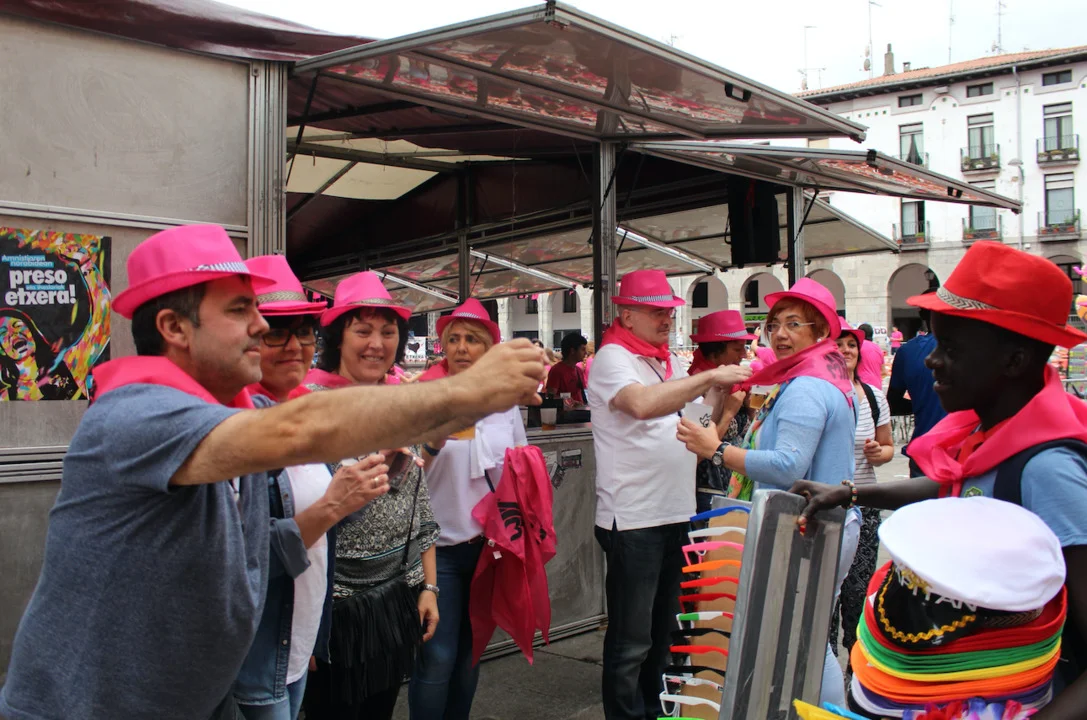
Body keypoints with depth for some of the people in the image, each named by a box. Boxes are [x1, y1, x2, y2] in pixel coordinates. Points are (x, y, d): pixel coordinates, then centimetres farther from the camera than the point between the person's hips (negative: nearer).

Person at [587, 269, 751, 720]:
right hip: (633, 519, -9)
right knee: (631, 640, 0)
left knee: (661, 630, 20)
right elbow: (642, 404, -30)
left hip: (674, 514, 9)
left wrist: (725, 390, 0)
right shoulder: (613, 358, -11)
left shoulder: (669, 363, 15)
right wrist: (710, 376, -25)